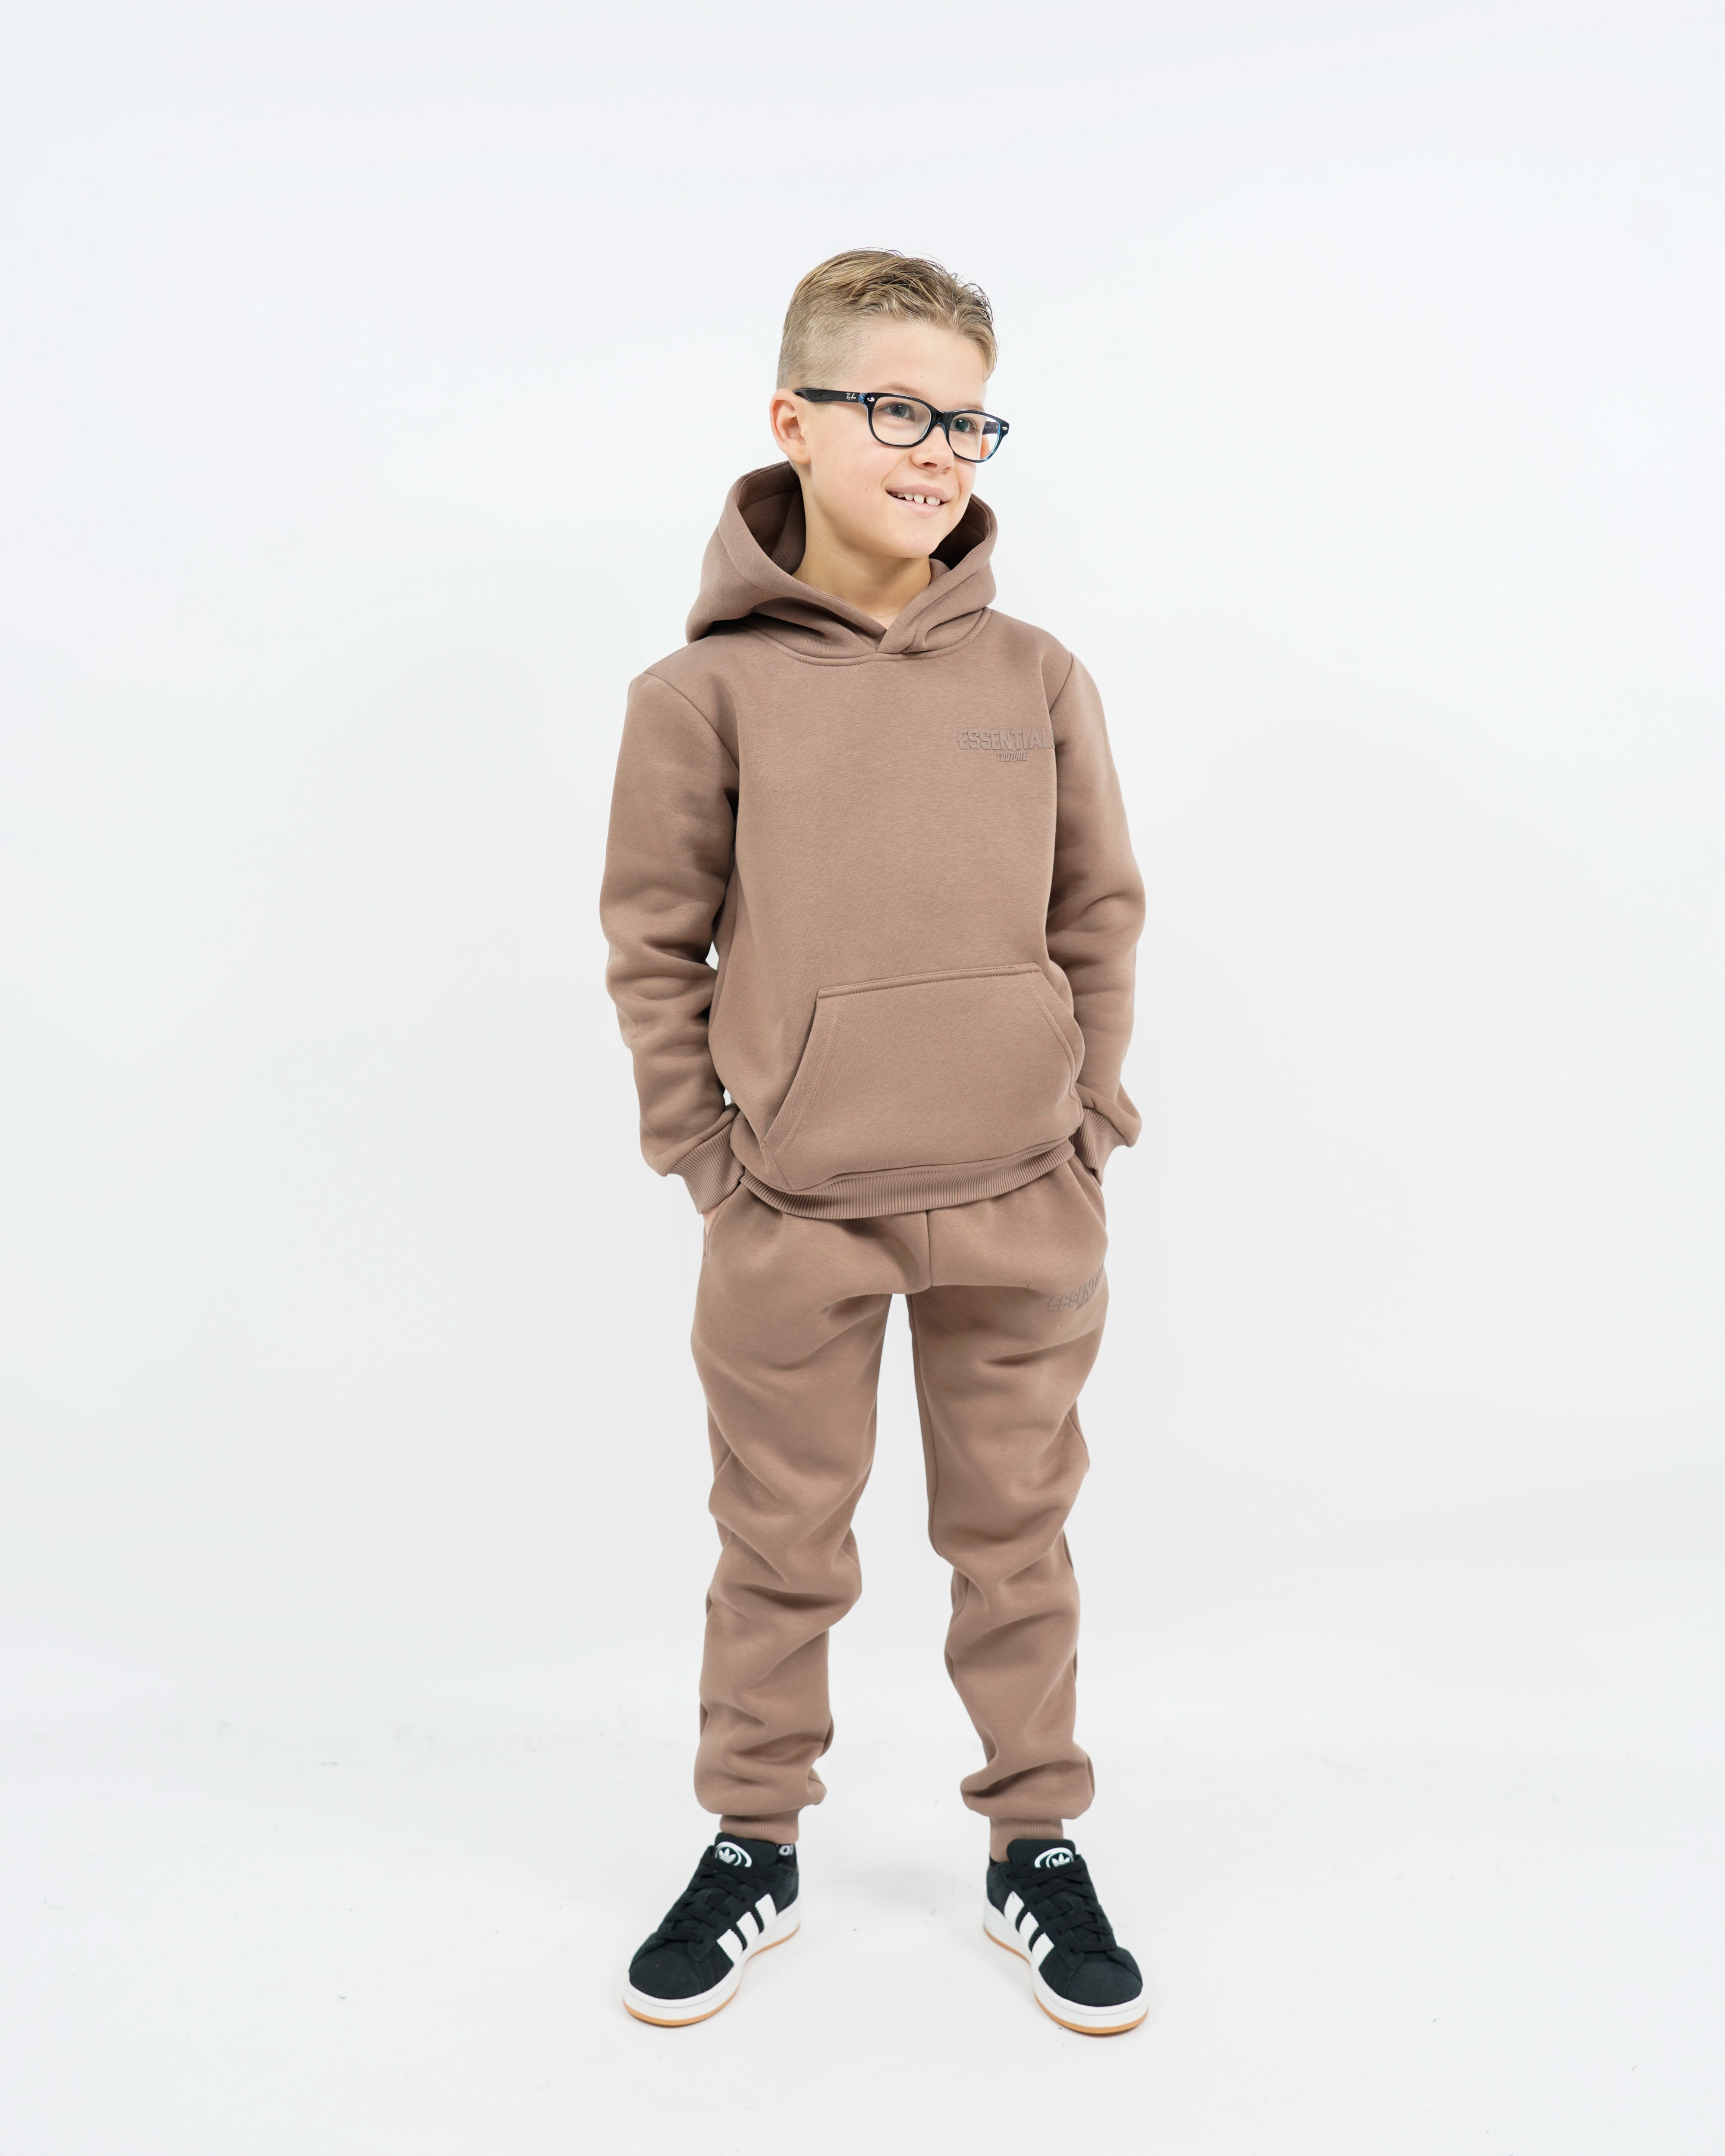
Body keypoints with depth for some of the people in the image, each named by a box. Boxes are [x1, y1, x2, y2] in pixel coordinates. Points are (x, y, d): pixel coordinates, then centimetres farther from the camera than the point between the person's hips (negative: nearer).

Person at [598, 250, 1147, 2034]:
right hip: (790, 1220, -1)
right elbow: (652, 945, 0)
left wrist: (1090, 1123, 4)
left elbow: (1101, 919, 8)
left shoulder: (1039, 681, 1)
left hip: (1020, 1211, 2)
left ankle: (1036, 1848, 36)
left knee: (1015, 1542, 15)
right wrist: (704, 1154, -2)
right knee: (780, 1551, 14)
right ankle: (752, 1851, 36)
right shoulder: (707, 688, -4)